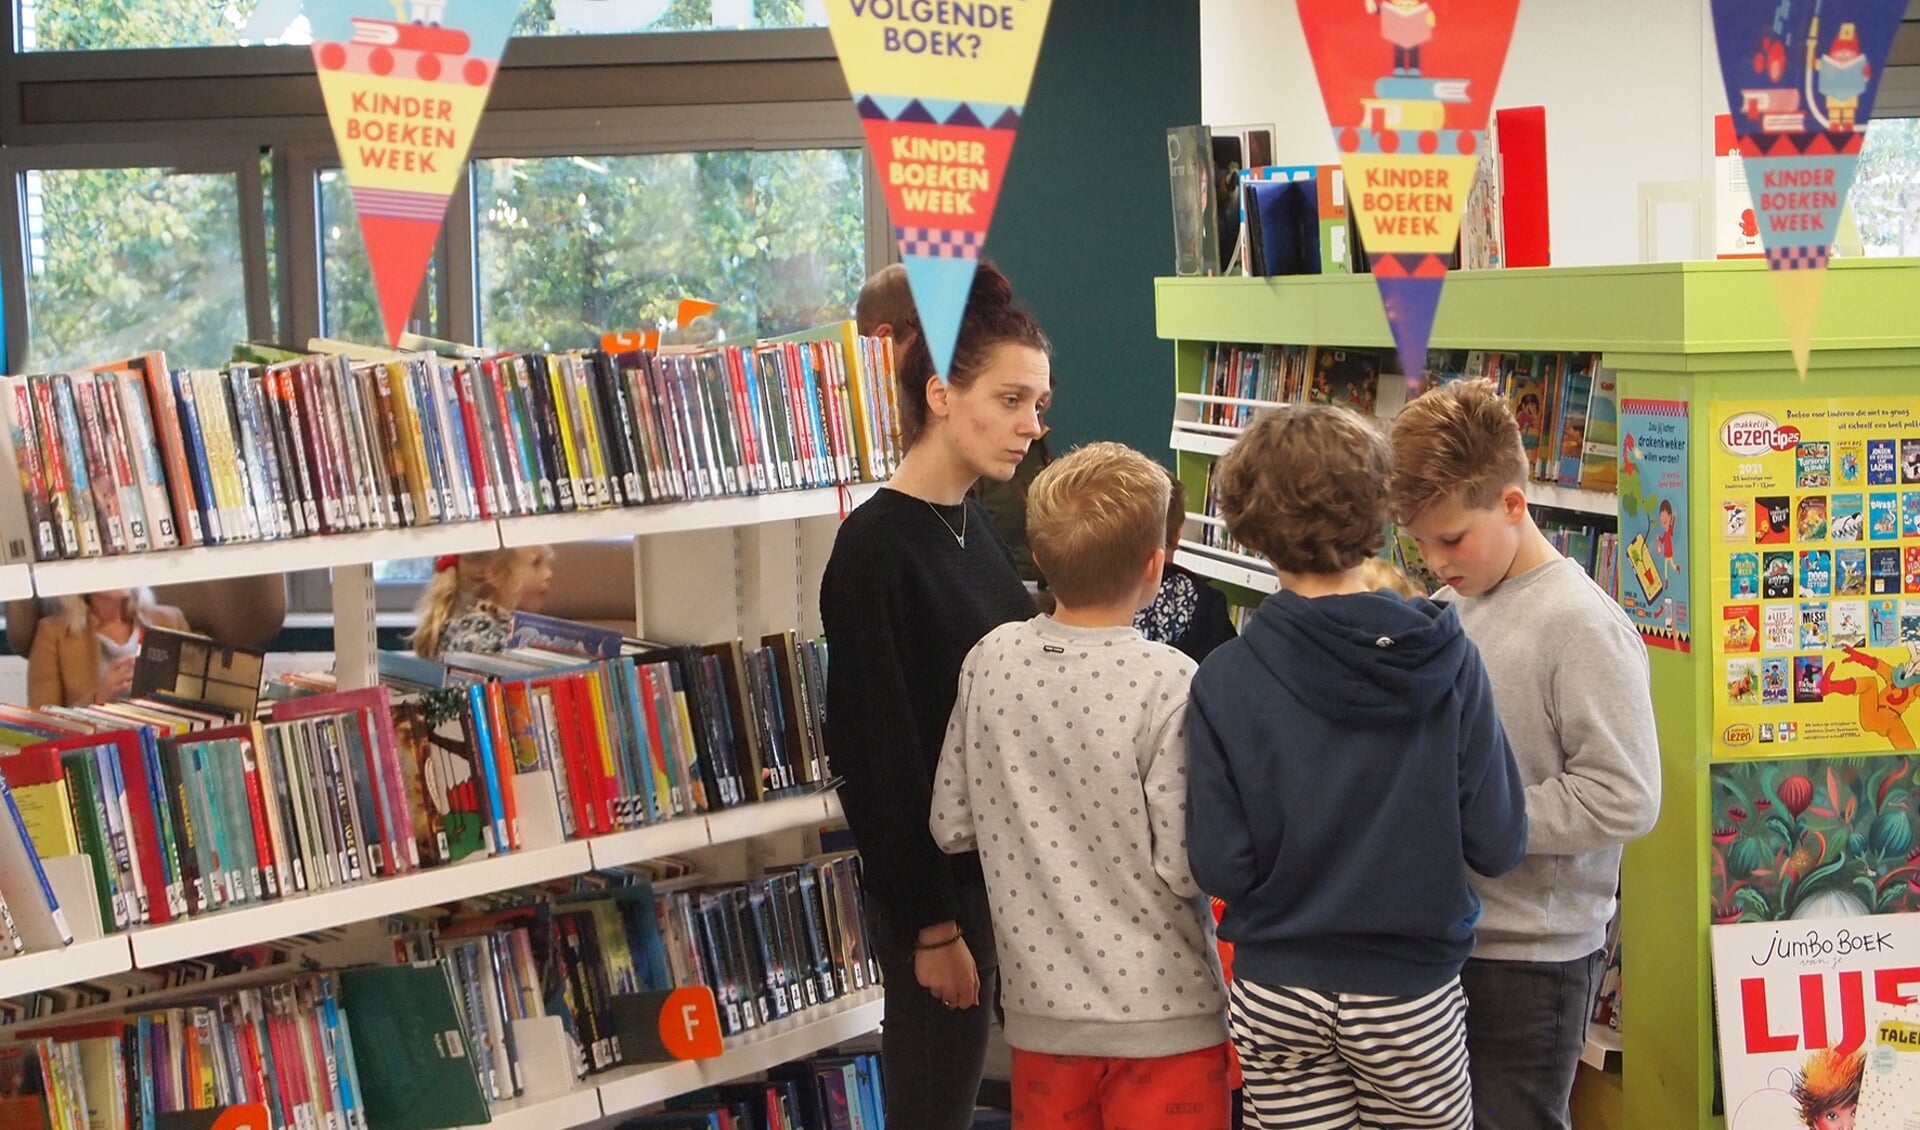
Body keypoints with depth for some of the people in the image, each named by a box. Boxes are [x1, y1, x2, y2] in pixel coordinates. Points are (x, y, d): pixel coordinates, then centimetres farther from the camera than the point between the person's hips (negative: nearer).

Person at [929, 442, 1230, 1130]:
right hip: (1159, 1011, -4)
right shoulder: (1168, 684, -19)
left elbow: (952, 827, 3)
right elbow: (1184, 866, -18)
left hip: (1042, 1005, 4)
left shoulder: (991, 661, -5)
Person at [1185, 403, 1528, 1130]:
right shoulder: (1447, 661, -12)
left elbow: (1220, 868, -12)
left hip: (1275, 998, 0)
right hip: (1411, 995, 0)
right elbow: (1498, 846, -9)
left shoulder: (1224, 682, -13)